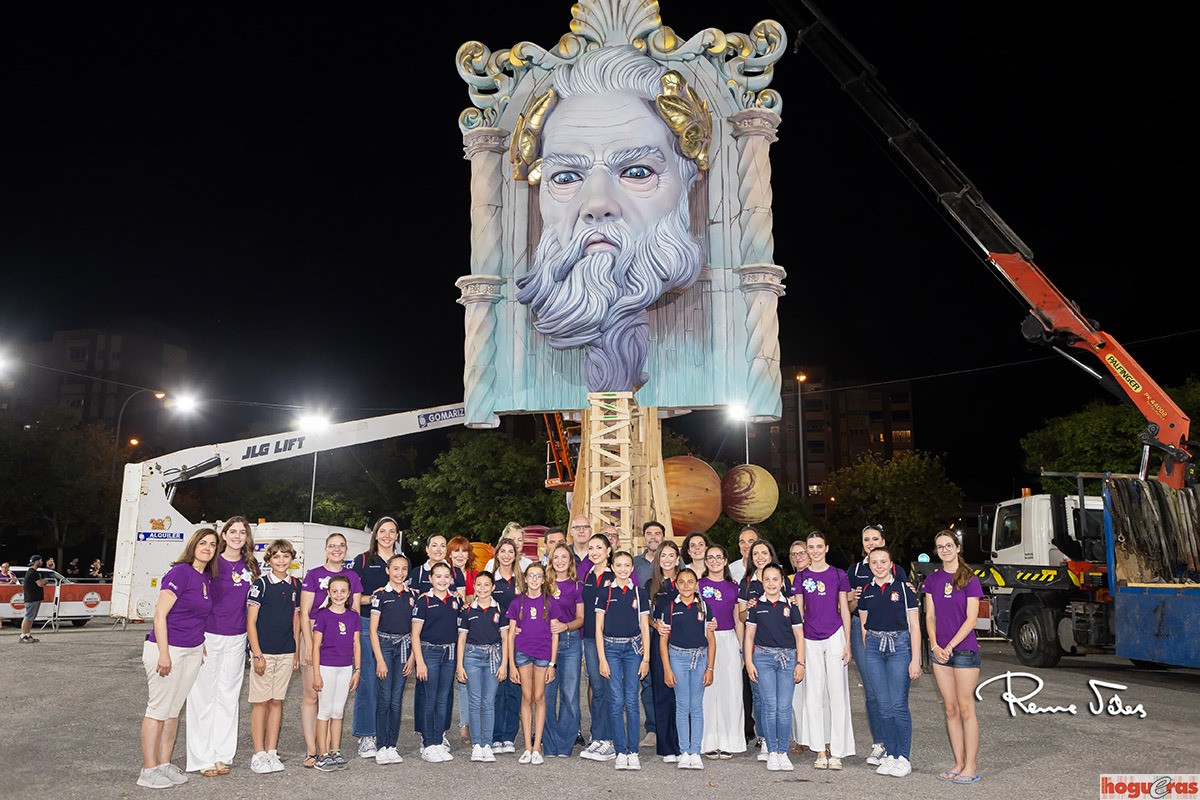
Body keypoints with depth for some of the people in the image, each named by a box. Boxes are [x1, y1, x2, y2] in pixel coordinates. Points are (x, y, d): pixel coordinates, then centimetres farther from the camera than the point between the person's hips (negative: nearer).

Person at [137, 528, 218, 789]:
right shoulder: (180, 572, -14)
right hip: (167, 648, -8)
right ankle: (148, 770, 9)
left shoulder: (208, 579, 9)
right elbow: (160, 614, -17)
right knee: (158, 709, 0)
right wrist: (164, 654, -20)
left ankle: (164, 764, 23)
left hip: (193, 651, 8)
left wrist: (202, 646, 16)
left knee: (174, 709, 14)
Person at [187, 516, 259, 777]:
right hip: (209, 636, -4)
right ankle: (202, 758, 10)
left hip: (236, 639, 4)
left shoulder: (251, 566, 6)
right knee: (204, 696, 2)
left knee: (229, 696, 9)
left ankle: (222, 755, 18)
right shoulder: (211, 563, -6)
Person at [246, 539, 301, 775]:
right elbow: (250, 622, -7)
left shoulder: (295, 586, 7)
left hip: (286, 653, 4)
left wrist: (297, 652, 11)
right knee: (261, 702, 0)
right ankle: (258, 755, 7)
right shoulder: (261, 584, -6)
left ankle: (272, 752, 15)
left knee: (277, 702, 8)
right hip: (263, 651, -4)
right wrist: (257, 654, -12)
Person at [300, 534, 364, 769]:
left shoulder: (352, 576, 10)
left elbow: (356, 613, 11)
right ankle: (311, 750, 3)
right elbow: (304, 613, -2)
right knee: (311, 695, -3)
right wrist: (309, 644, -9)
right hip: (315, 636, -3)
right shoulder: (313, 575, 1)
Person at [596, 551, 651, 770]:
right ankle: (621, 752, 6)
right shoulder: (605, 593, 3)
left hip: (633, 648, 1)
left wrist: (646, 658, 1)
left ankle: (633, 752, 6)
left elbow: (645, 627, 8)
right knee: (617, 702, -3)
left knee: (631, 701, -1)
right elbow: (598, 628, 2)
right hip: (611, 648, -1)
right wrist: (602, 659, -4)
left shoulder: (639, 593, 7)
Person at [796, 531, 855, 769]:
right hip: (810, 640, 1)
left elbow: (844, 610, 6)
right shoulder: (801, 577, 6)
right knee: (814, 694, 3)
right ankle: (820, 750, 11)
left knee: (837, 693, -1)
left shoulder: (838, 575, 4)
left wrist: (847, 643, 1)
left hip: (834, 637, -1)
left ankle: (837, 751, 5)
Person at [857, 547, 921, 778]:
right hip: (874, 646, 3)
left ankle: (903, 757, 5)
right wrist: (867, 659, 12)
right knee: (883, 706, 3)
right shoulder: (866, 592, 10)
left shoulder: (904, 589, 0)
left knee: (899, 705, -6)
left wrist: (915, 660, -7)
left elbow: (914, 627, -1)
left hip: (899, 646, -3)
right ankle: (890, 754, 14)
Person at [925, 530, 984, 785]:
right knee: (950, 709, 8)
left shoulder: (970, 580, -5)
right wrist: (935, 646, -5)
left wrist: (950, 646, -14)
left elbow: (971, 619, -9)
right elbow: (930, 616, 8)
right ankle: (958, 764, 16)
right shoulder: (932, 580, 9)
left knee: (965, 709, -2)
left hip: (964, 649, -5)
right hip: (940, 651, 5)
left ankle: (971, 766, 5)